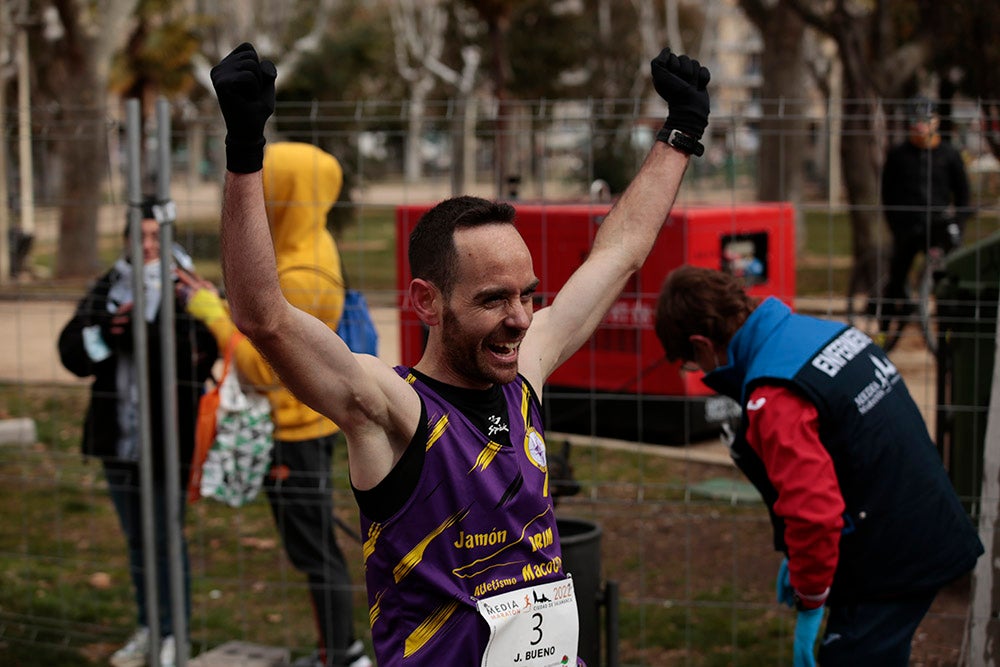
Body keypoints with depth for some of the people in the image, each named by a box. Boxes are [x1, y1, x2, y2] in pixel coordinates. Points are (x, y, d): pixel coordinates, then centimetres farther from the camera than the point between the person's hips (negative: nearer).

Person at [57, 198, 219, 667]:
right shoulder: (105, 291, 7)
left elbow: (197, 361, -20)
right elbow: (73, 354, 1)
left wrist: (142, 330, -28)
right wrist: (106, 331, -17)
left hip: (168, 439, -5)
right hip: (118, 436, 6)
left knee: (165, 536, -1)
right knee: (136, 537, 16)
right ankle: (148, 627, 30)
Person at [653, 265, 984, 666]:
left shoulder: (773, 398, -22)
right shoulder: (827, 332, 7)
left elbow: (814, 510, -28)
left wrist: (809, 607, -14)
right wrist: (798, 555, 20)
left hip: (889, 568, -9)